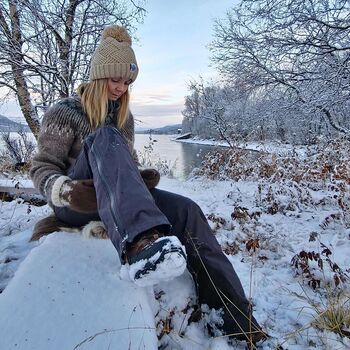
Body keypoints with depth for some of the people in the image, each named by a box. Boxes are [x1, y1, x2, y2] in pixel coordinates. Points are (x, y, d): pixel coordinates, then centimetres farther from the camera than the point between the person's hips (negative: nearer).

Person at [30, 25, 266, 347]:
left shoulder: (124, 117, 15)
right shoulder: (64, 113, 1)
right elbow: (42, 168, -3)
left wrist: (142, 176, -7)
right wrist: (65, 190, -26)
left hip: (117, 202, 5)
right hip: (77, 204, -4)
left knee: (186, 210, -22)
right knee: (105, 138, -32)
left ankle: (239, 322, -23)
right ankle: (138, 242, -60)